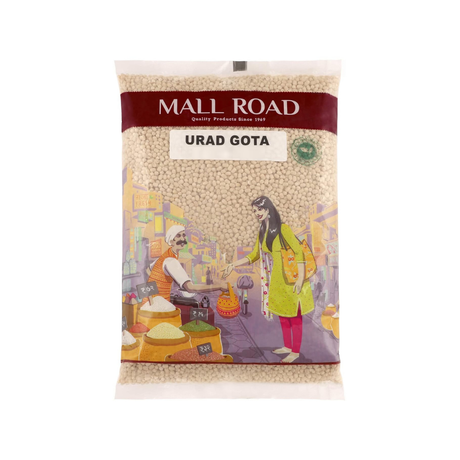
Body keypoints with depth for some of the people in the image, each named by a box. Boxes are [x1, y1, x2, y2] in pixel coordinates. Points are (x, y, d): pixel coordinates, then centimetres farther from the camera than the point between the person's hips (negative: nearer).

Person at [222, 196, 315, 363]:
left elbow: (299, 251, -18)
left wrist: (301, 278, -23)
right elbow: (254, 255, 14)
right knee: (281, 313, 16)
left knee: (294, 315, 5)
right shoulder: (262, 232, 8)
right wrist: (233, 265, 7)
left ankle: (296, 351, 18)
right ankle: (288, 346, 32)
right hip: (275, 280, 7)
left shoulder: (282, 228, -15)